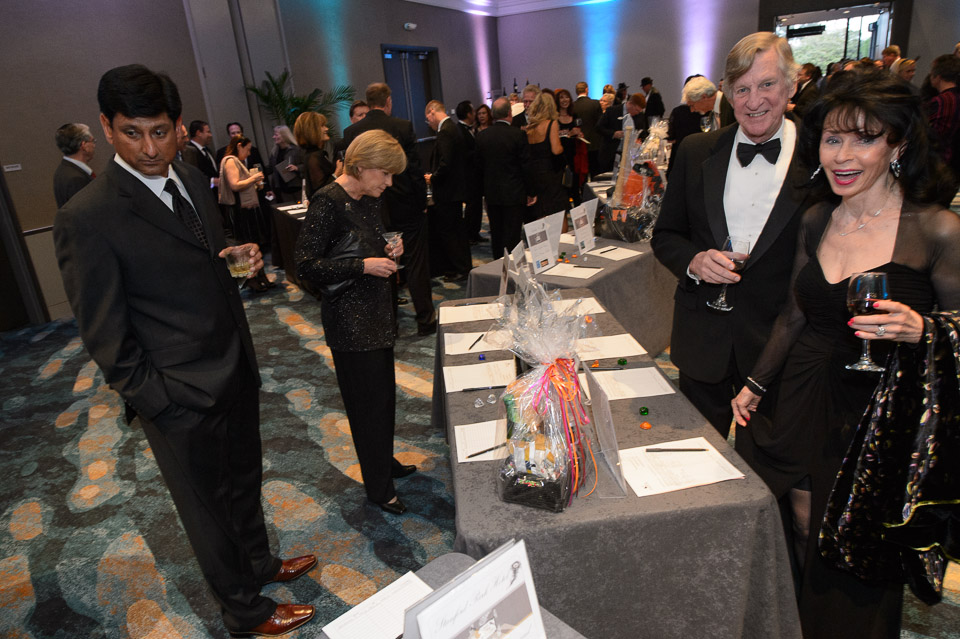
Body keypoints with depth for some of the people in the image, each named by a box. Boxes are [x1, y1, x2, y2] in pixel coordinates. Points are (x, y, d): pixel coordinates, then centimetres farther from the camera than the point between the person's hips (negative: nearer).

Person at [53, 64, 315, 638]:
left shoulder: (191, 179, 2)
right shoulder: (87, 219, -21)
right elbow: (108, 340, -17)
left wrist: (239, 255, -5)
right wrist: (160, 404, -16)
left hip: (236, 371, 7)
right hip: (183, 398, -7)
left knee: (245, 479, 26)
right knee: (209, 506, 16)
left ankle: (259, 562, 52)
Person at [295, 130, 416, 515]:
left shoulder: (370, 199, 7)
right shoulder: (328, 202, -19)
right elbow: (306, 266, -20)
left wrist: (387, 251, 1)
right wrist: (364, 266, -25)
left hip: (378, 310, 9)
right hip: (350, 320, -8)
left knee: (384, 392, 19)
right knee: (368, 401, 3)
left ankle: (385, 462, 40)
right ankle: (378, 487, 20)